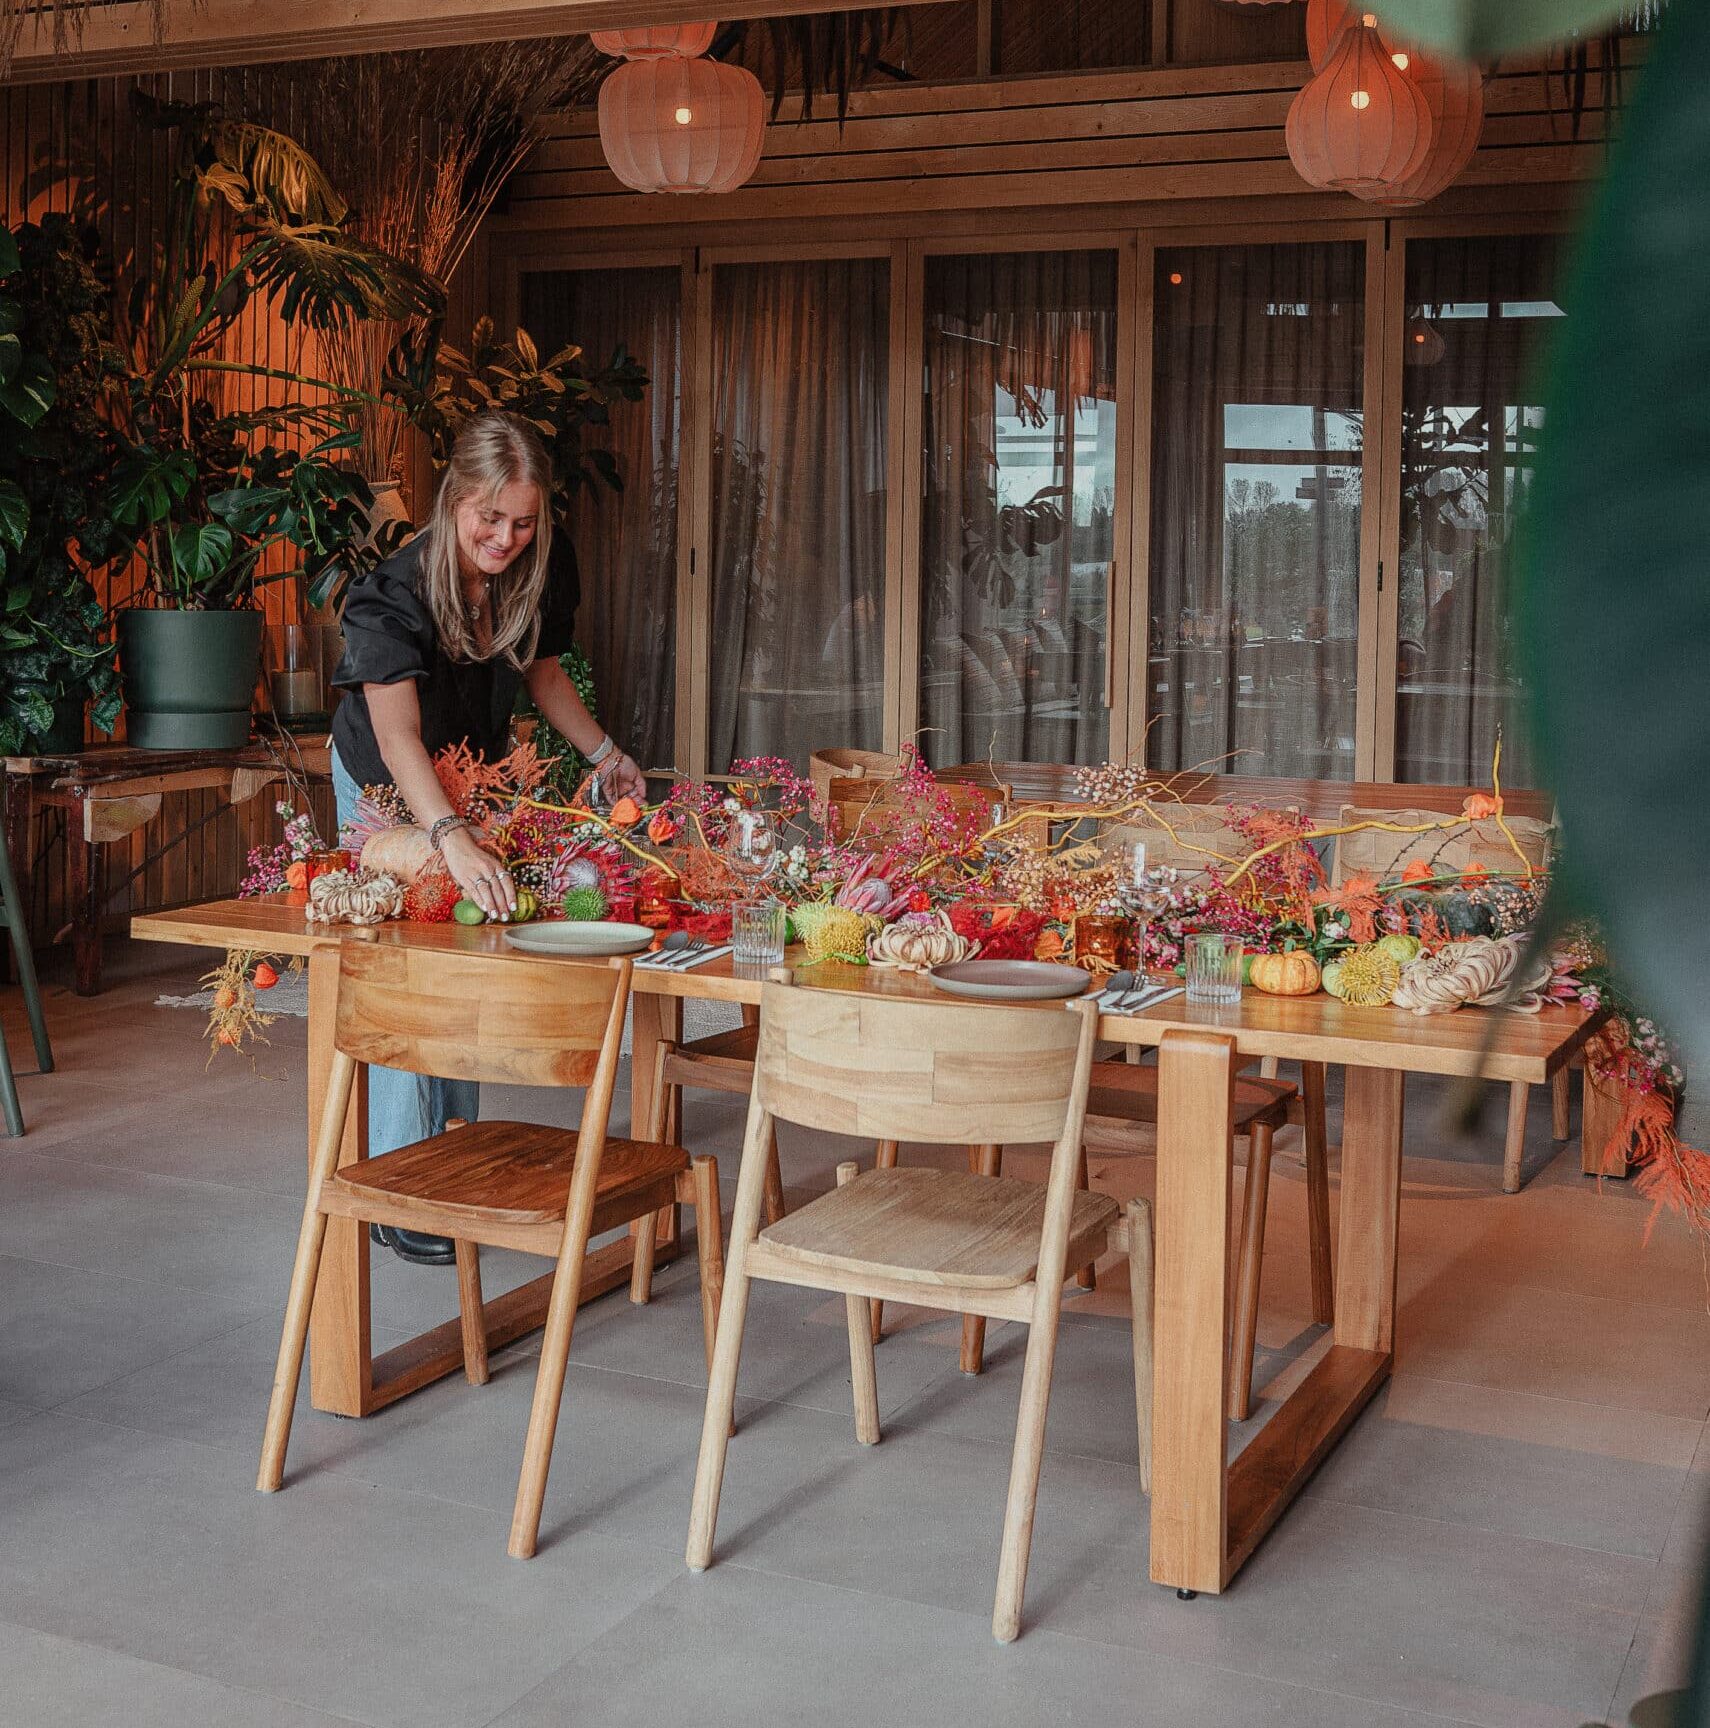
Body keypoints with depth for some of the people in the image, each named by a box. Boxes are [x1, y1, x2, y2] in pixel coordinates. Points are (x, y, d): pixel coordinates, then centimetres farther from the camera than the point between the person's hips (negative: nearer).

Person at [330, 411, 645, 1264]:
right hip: (389, 789, -5)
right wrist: (452, 838, -62)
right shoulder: (395, 592, -35)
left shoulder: (542, 569, -18)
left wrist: (603, 753, -7)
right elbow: (397, 736, -47)